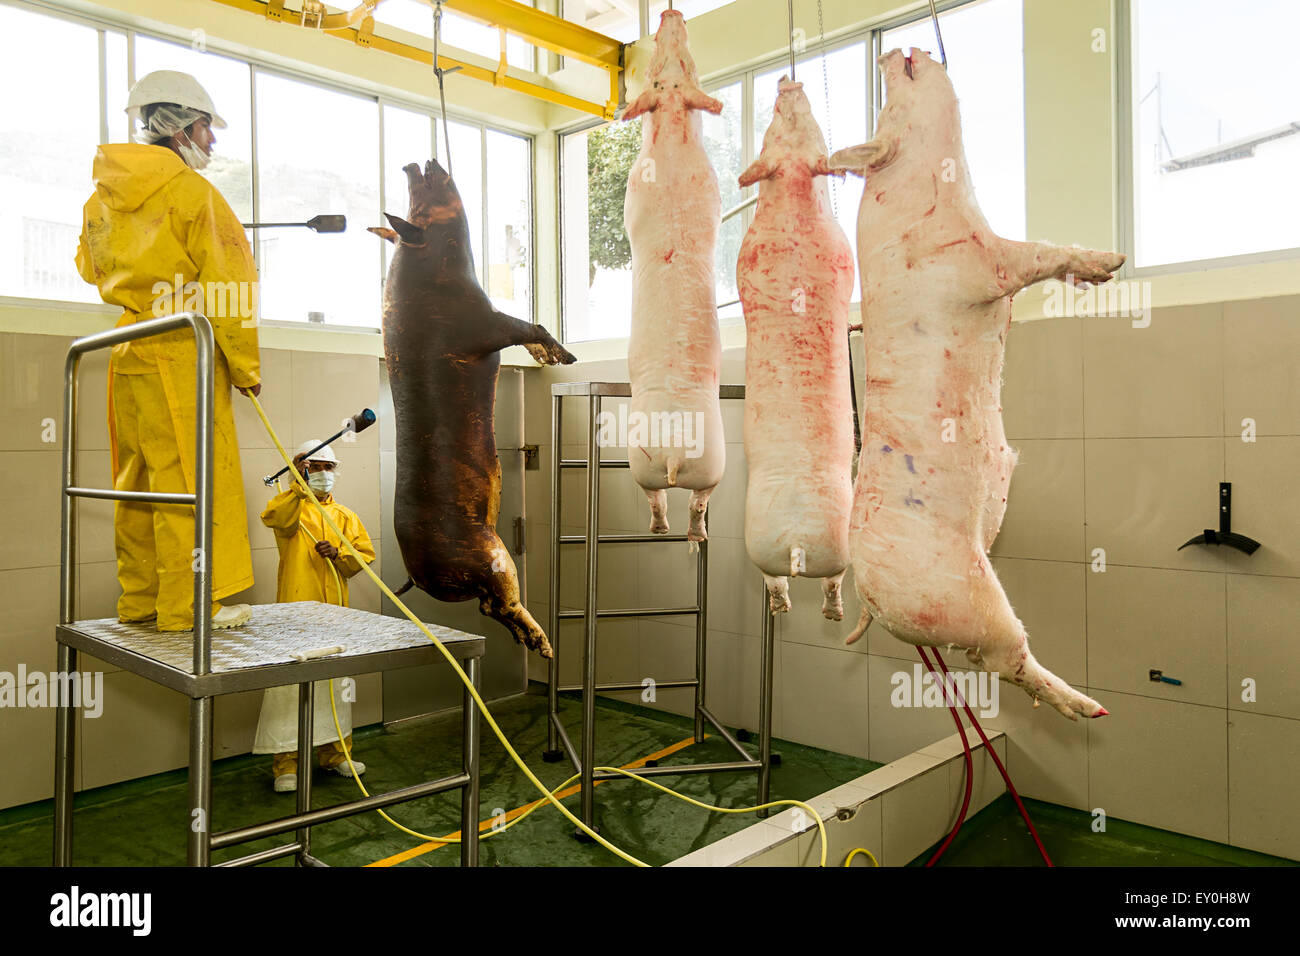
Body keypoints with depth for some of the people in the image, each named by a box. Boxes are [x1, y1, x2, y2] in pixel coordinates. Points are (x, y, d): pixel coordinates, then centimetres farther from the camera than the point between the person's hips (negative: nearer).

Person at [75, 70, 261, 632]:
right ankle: (187, 609, -1)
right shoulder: (190, 190, -7)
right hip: (181, 353, -8)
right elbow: (222, 284, -10)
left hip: (125, 352, 8)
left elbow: (90, 268, 28)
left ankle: (139, 600, 19)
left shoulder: (102, 196, 16)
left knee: (137, 482, 12)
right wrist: (246, 365, -6)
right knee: (192, 479, -5)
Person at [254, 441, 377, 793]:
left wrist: (338, 554, -8)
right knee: (290, 682, -6)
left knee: (335, 680, 11)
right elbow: (274, 518, -21)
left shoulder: (344, 515, 16)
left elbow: (365, 552, 9)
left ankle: (334, 753, 24)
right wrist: (299, 486, -30)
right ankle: (286, 763, 3)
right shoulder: (291, 506, 3)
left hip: (334, 609, 5)